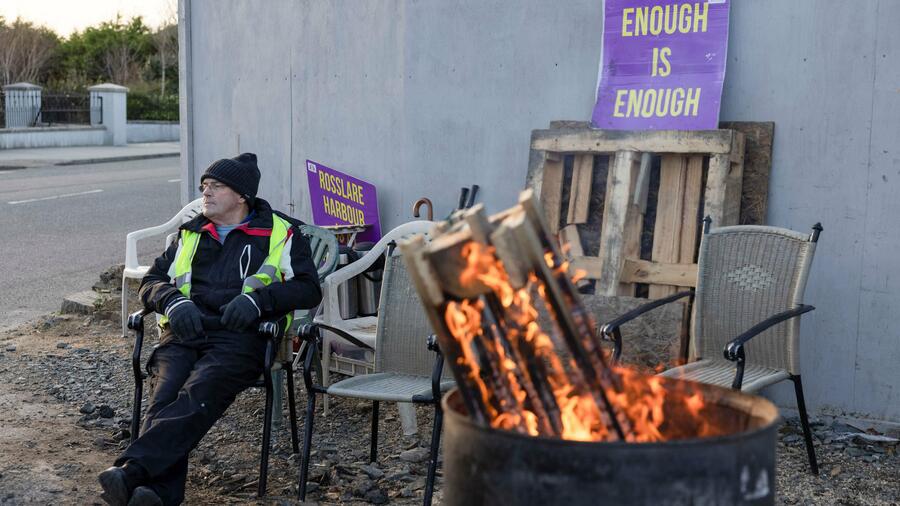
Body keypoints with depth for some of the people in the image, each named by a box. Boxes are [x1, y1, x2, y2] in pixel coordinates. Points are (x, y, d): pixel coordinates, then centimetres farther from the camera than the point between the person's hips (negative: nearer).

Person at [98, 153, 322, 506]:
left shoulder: (280, 233, 16)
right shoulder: (192, 234, 29)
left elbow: (308, 289, 6)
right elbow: (152, 281, 25)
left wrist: (258, 298, -10)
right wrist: (173, 301, 0)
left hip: (241, 336, -4)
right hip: (184, 333, 4)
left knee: (198, 395, -33)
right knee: (165, 395, -28)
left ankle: (131, 469, -47)